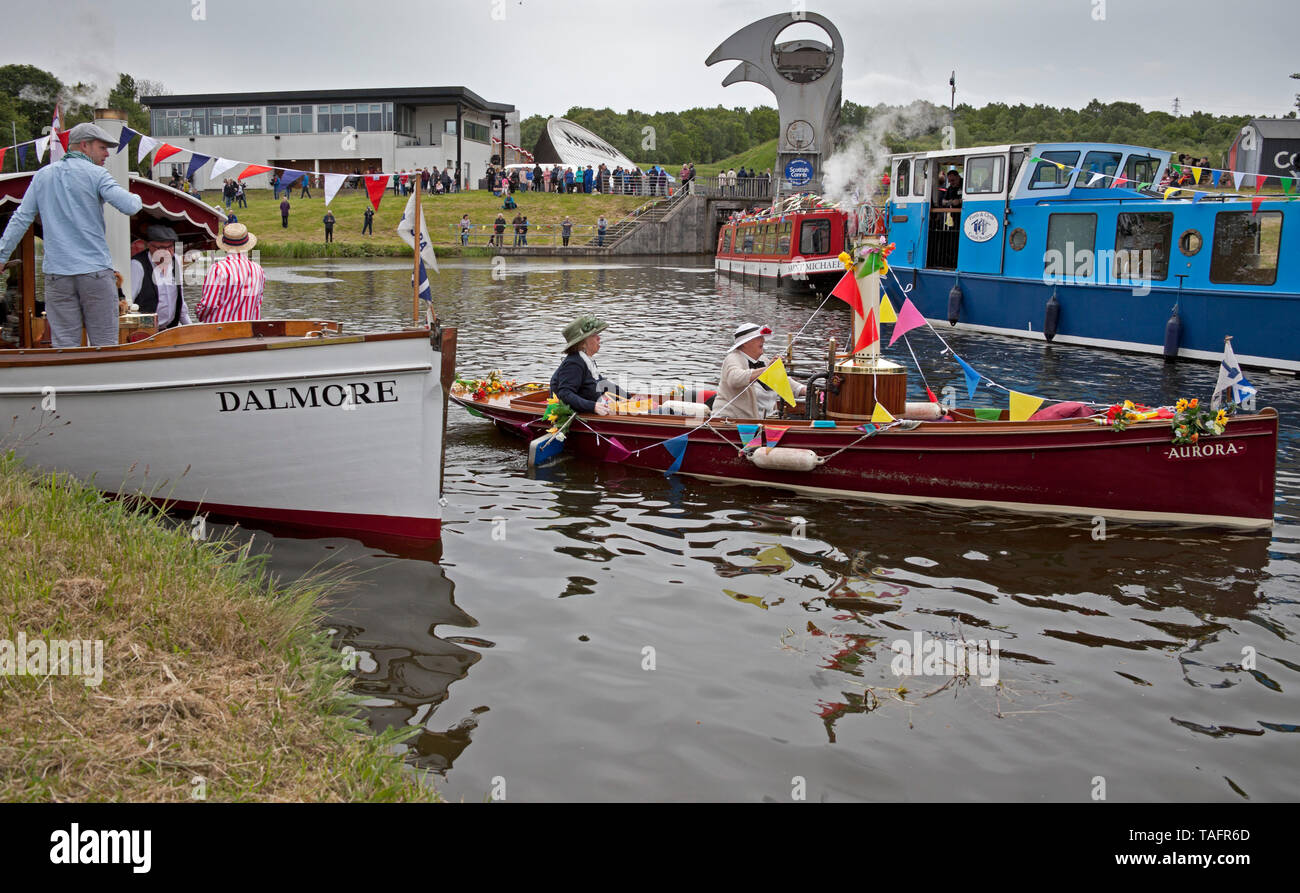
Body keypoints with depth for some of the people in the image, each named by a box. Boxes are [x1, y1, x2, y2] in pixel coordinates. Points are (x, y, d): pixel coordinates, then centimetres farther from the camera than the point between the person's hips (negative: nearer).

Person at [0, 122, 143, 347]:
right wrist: (137, 199, 10)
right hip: (95, 270, -4)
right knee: (103, 345, 0)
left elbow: (21, 219, 12)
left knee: (64, 344, 4)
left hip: (56, 273, 4)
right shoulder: (95, 174, -2)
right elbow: (130, 207, -13)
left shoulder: (43, 175, 13)